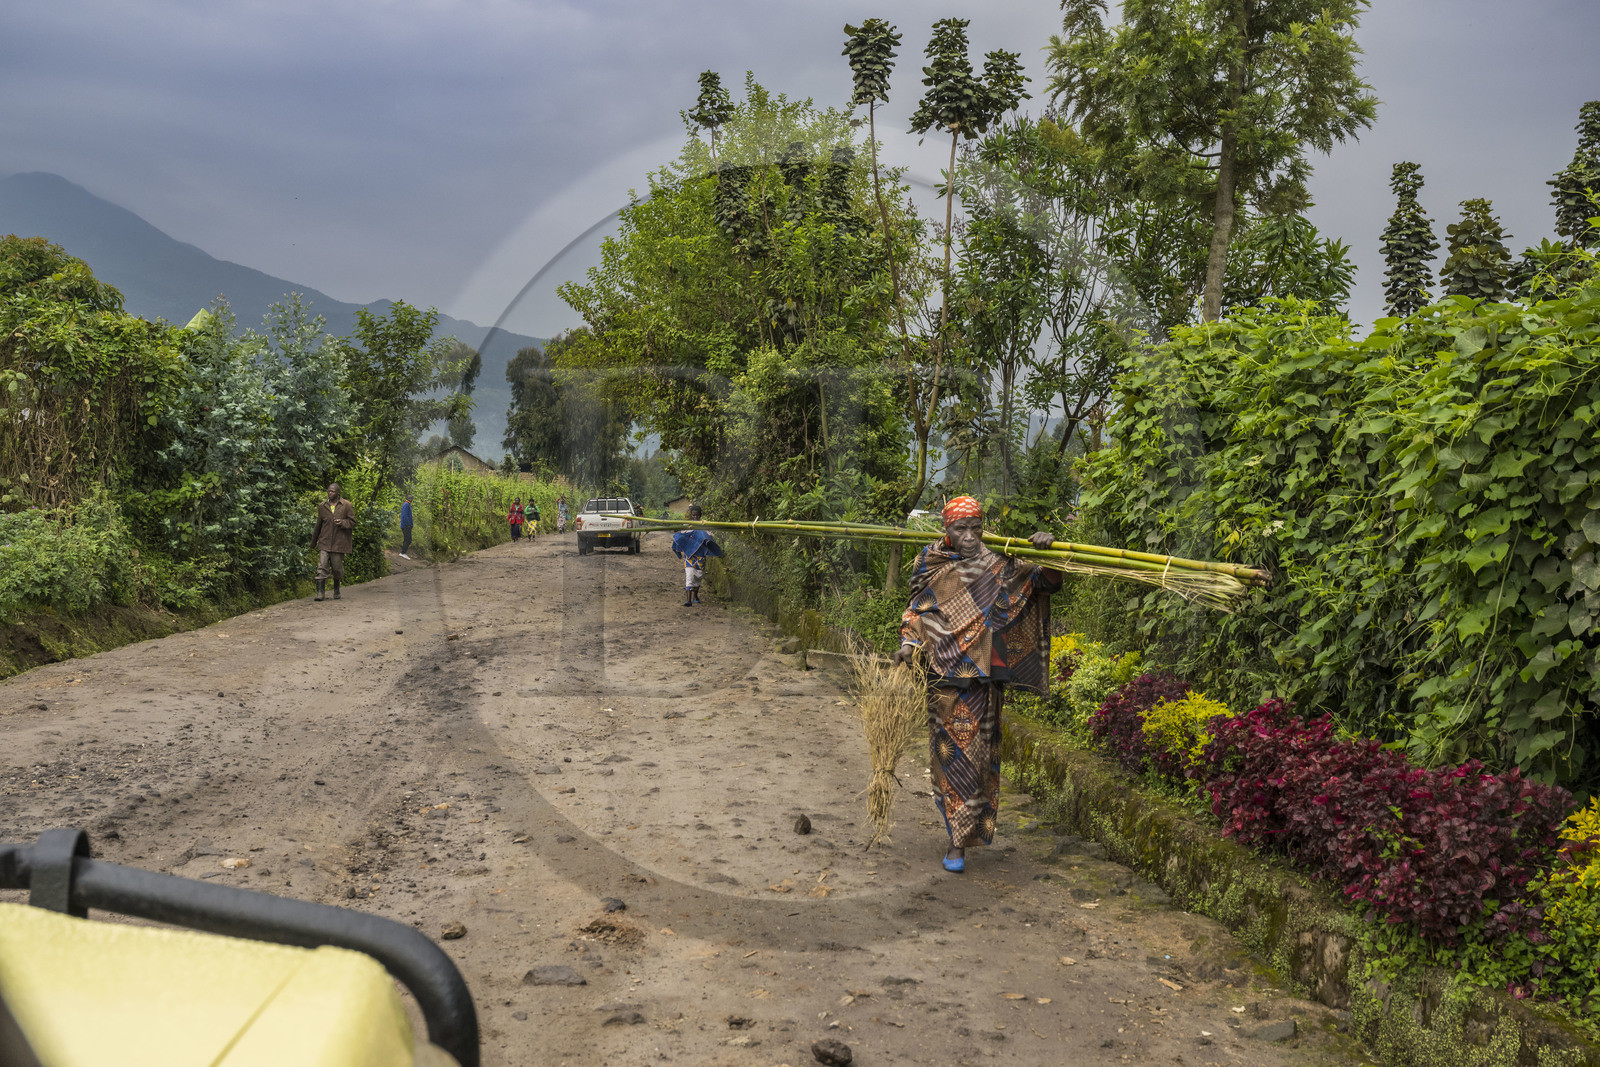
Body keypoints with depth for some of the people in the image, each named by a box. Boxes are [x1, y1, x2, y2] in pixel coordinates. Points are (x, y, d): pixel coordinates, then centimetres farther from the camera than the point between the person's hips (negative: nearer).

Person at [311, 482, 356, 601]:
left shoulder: (346, 505, 0)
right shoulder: (322, 506, 8)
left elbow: (352, 522, 3)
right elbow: (318, 525, 16)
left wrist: (342, 522, -19)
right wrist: (313, 542, 21)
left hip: (339, 542, -1)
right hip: (324, 542, 2)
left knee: (337, 567, 6)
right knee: (322, 567, -8)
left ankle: (336, 590, 28)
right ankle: (320, 592, -10)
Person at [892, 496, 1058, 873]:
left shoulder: (999, 566, 0)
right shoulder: (931, 565, 5)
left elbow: (1049, 582, 2)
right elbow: (916, 610, 14)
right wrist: (908, 643, -3)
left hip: (984, 676, -1)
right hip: (944, 676, 1)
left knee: (978, 753, 3)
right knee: (950, 754, 3)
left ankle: (960, 838, 14)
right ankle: (959, 837, 15)